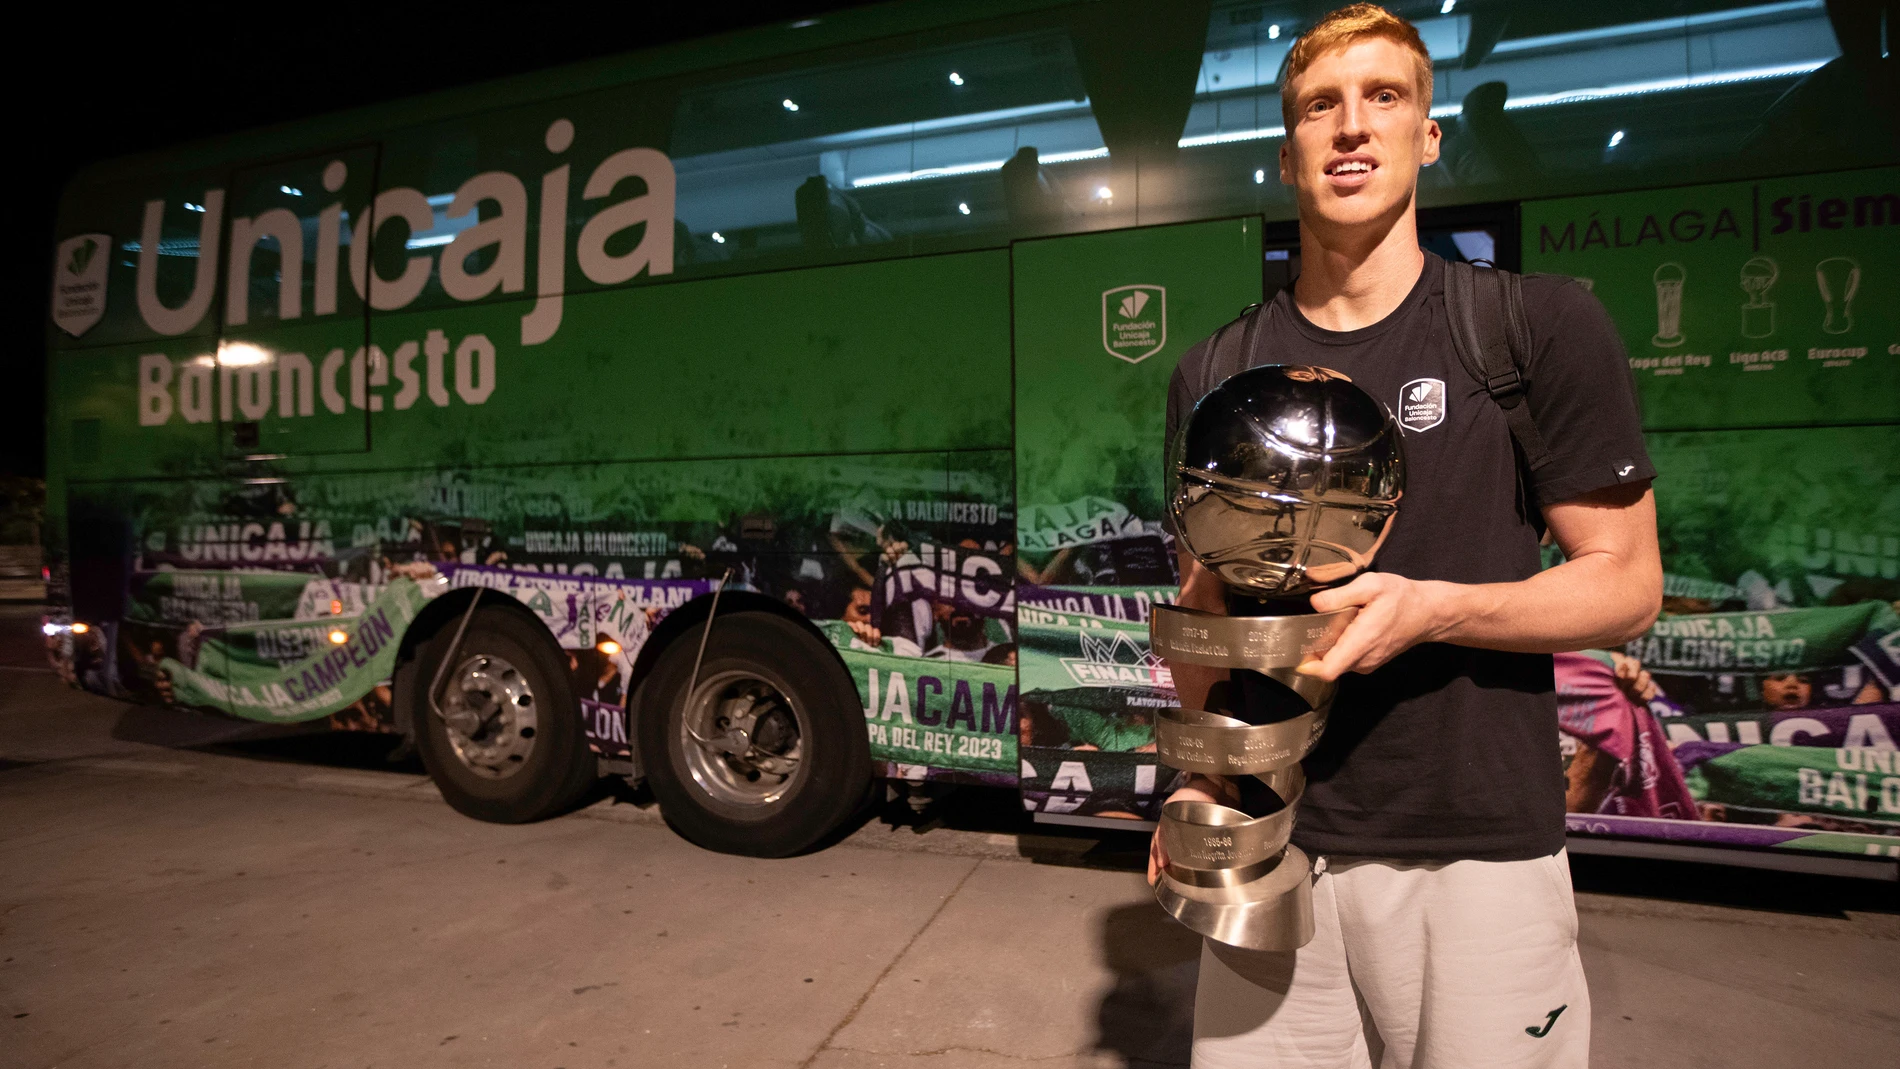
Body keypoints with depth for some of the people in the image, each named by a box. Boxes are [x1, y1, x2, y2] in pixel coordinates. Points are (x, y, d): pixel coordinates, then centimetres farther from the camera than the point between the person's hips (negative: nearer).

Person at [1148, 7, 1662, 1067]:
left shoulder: (1546, 325, -3)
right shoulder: (1215, 371, 5)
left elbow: (1626, 584, -2)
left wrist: (1435, 606, -20)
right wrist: (1201, 772, -2)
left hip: (1480, 850, -2)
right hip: (1269, 841, 3)